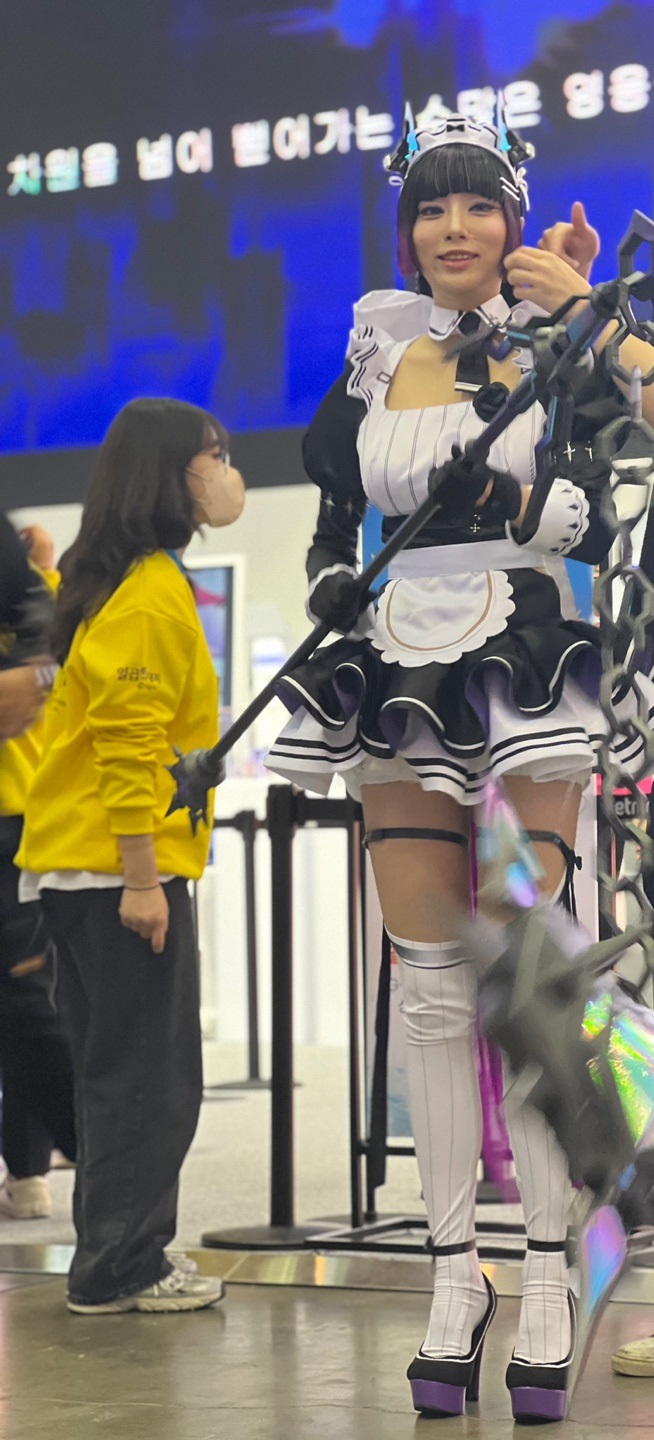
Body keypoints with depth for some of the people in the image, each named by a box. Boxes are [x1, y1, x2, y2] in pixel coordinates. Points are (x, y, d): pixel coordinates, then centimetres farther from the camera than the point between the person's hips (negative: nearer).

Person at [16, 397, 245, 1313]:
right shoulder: (152, 592, -14)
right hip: (123, 865, -10)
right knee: (151, 1078, -5)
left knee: (120, 1073, 14)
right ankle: (120, 1270, 0)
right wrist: (141, 877, -22)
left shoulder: (112, 584, 17)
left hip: (75, 865, 10)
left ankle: (120, 1258, 20)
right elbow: (132, 740, -20)